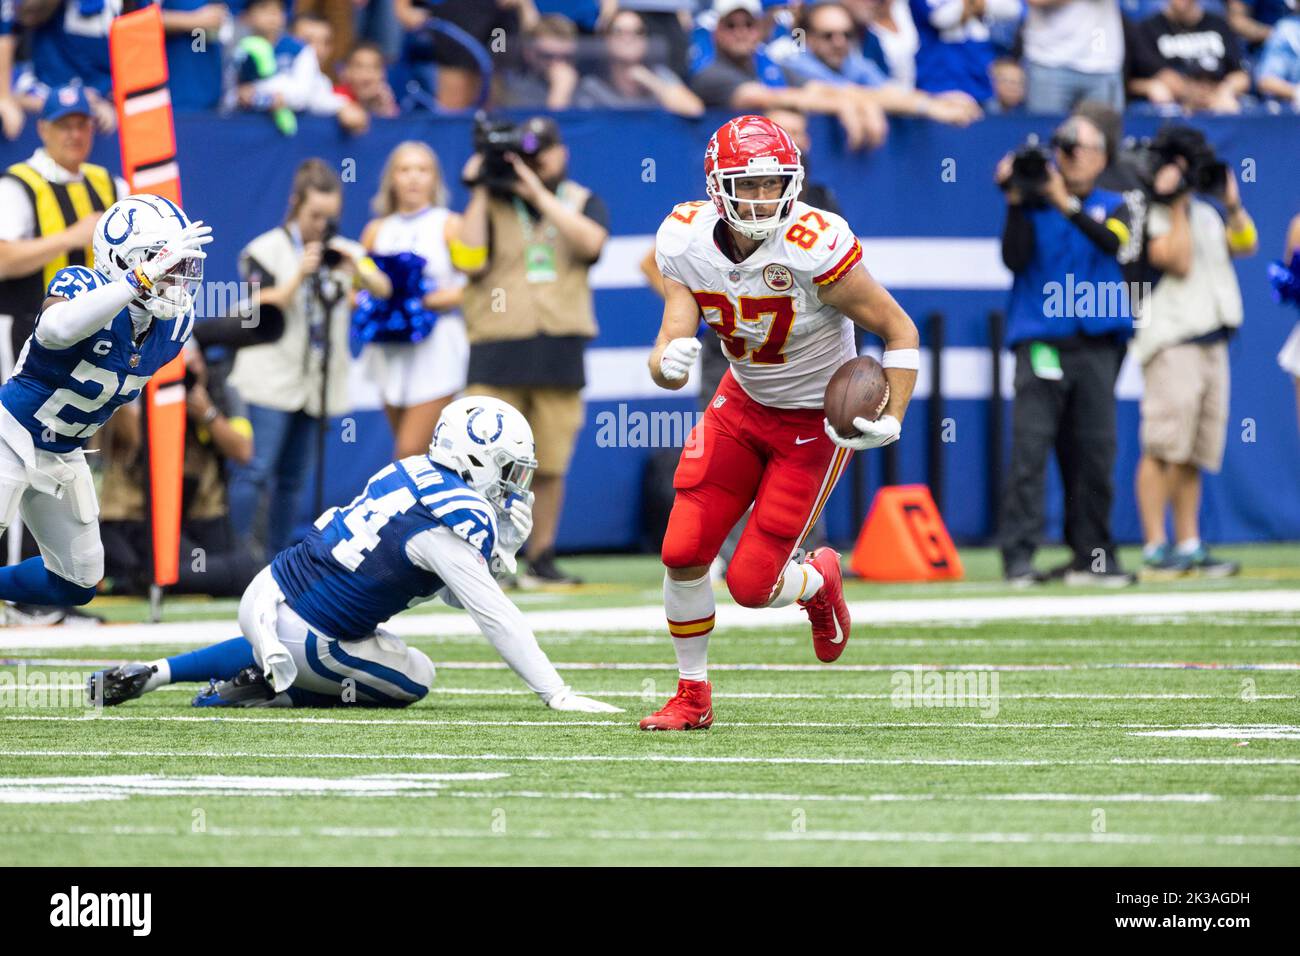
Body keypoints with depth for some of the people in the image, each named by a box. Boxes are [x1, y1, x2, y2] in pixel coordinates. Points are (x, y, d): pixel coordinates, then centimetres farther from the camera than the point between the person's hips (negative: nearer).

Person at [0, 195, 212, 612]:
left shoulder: (174, 324, -6)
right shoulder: (83, 287, -26)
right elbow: (57, 328, -52)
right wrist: (144, 278, -55)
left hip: (63, 459, 8)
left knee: (77, 584, 13)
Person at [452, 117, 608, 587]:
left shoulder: (583, 203, 11)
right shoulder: (492, 204, 9)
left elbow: (590, 241, -11)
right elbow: (470, 261, -7)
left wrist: (539, 194, -13)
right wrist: (479, 193, -5)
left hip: (559, 351, 1)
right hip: (497, 350, -1)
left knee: (550, 465, 4)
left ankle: (541, 560, 14)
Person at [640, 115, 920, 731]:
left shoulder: (813, 248, -30)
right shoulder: (686, 242, -16)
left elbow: (899, 331, -18)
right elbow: (667, 355, -16)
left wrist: (892, 420, -28)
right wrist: (668, 363, -40)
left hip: (817, 420, -4)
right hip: (743, 403, 4)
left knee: (751, 584, -7)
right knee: (683, 554, -4)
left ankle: (817, 582, 30)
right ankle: (692, 695, 18)